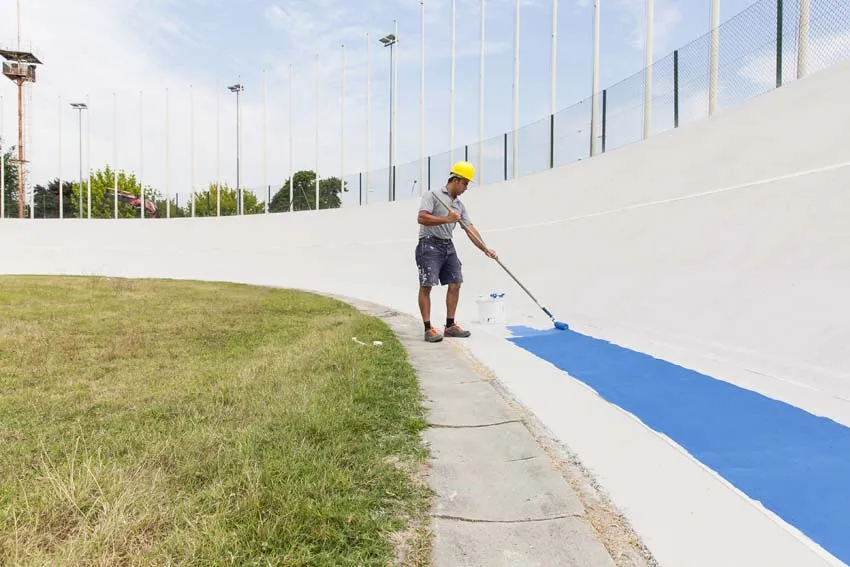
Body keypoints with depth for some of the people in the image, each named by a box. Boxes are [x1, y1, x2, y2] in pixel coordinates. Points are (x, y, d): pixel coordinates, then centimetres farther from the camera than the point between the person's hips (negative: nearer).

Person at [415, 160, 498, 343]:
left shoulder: (459, 205, 15)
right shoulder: (432, 195, -5)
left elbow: (470, 228, 11)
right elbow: (422, 218, -19)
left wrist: (485, 249, 3)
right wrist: (447, 219, -21)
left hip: (448, 246, 8)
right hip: (429, 245, -8)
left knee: (455, 284, 4)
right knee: (426, 286, -8)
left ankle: (450, 326, 13)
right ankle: (428, 329, -4)